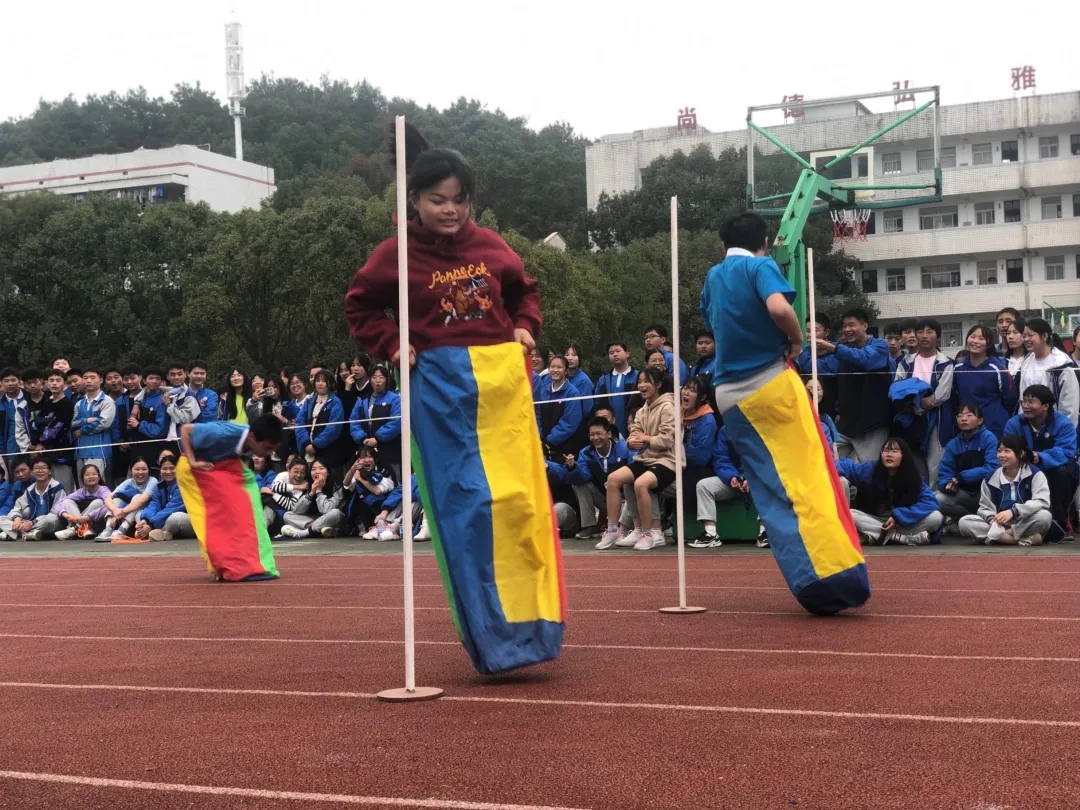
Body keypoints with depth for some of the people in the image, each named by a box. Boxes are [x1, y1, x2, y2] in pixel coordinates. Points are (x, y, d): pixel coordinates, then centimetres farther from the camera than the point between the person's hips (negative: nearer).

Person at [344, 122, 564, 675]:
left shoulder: (490, 246, 6)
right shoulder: (397, 254, -2)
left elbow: (524, 291, 21)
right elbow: (360, 306, 8)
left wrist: (526, 327, 4)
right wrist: (393, 346, -5)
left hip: (503, 380, 3)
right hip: (441, 387, -3)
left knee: (519, 500, 3)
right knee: (466, 509, -4)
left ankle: (533, 623, 15)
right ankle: (495, 638, 2)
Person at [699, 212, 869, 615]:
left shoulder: (713, 277, 15)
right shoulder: (760, 266, -4)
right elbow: (779, 308, -23)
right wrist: (797, 339, -7)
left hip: (729, 395, 6)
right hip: (771, 382, -6)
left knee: (772, 492, 6)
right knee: (809, 480, -6)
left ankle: (813, 583, 4)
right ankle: (840, 576, -14)